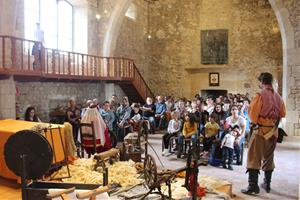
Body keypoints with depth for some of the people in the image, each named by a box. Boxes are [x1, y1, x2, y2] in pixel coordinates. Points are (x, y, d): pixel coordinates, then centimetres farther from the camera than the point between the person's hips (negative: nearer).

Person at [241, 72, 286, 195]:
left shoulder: (260, 95, -13)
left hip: (261, 130, -5)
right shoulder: (278, 96, 3)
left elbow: (252, 113, -13)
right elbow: (282, 114, 8)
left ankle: (253, 186, -4)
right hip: (273, 131, 6)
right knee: (269, 158, 17)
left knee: (254, 158, -1)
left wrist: (255, 121, 5)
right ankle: (267, 184, 26)